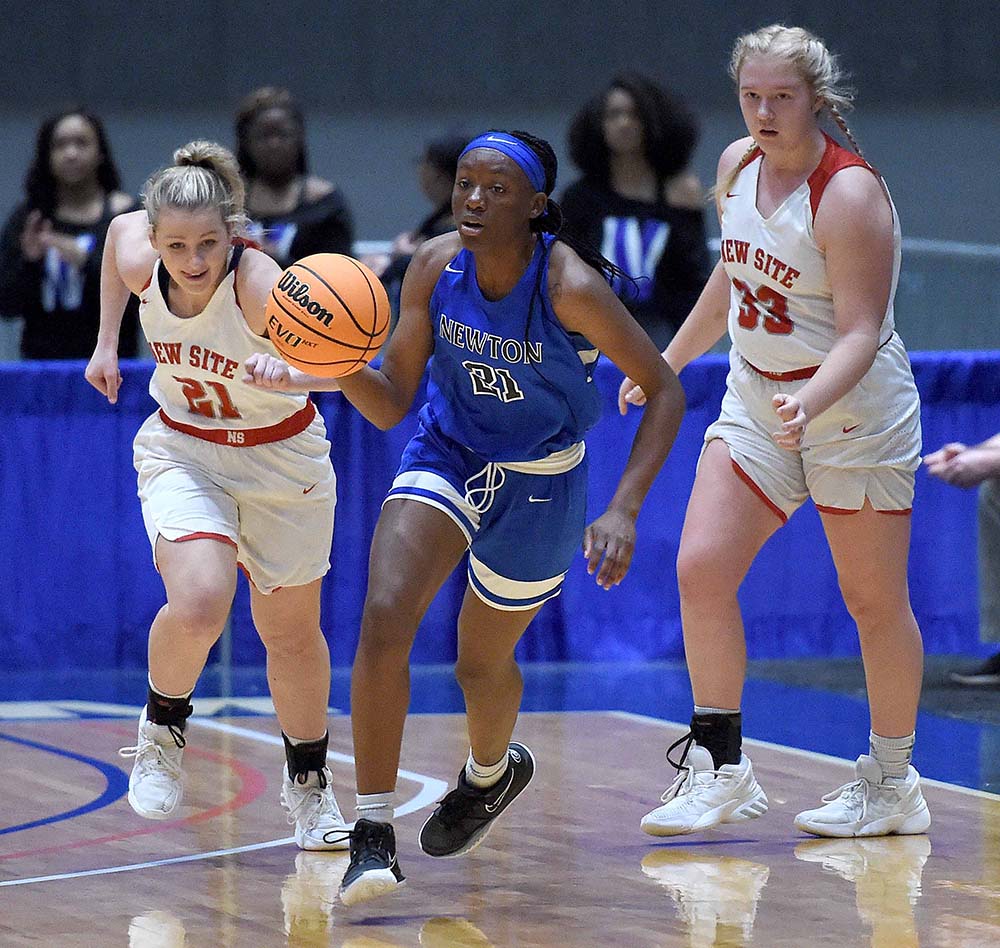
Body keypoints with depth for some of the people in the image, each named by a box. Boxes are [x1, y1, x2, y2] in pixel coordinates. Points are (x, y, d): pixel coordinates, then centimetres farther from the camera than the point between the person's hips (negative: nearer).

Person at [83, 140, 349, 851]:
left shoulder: (259, 283, -32)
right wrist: (107, 341, 9)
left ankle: (309, 784, 37)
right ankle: (163, 731, 4)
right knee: (199, 604, -25)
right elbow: (120, 226, 6)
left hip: (281, 456, -1)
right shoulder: (138, 260, -20)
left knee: (291, 632, 12)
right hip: (184, 451, 1)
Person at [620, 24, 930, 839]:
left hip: (856, 413, -6)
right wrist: (670, 362, 24)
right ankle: (720, 768, 0)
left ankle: (892, 783, 18)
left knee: (875, 602, 3)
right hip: (754, 401, 6)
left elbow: (862, 333, -24)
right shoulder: (738, 166, 2)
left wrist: (809, 403, -40)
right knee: (701, 568, -8)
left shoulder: (849, 195, -21)